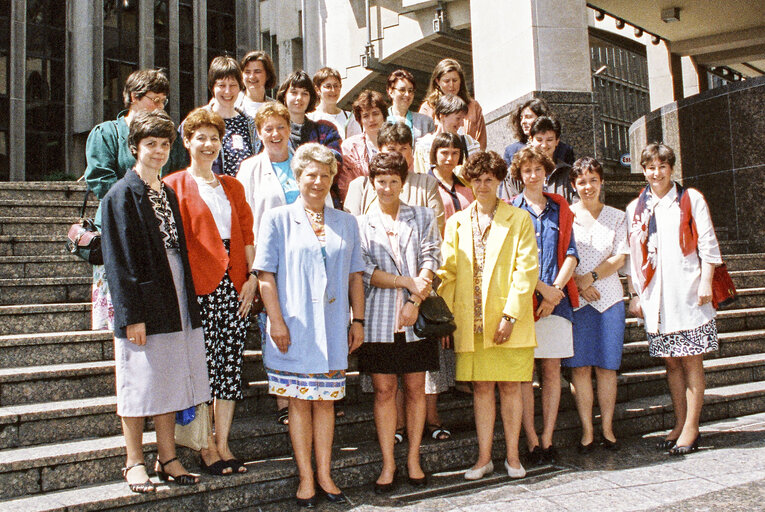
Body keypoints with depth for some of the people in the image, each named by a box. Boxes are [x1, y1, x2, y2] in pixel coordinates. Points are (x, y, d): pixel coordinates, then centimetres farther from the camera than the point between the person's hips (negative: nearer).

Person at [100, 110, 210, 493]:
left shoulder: (168, 194, 15)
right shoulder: (122, 194, -6)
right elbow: (118, 260, -11)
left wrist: (186, 300, 11)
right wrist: (131, 314, -16)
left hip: (174, 303, 6)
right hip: (142, 305, -6)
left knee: (169, 384, 11)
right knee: (139, 386, 3)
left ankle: (167, 458, 22)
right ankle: (134, 463, 17)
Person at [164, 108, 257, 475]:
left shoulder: (232, 186, 19)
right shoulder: (174, 185, 4)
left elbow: (246, 235, 14)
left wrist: (252, 277, 3)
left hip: (235, 286, 5)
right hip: (198, 286, -4)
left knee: (231, 365, 5)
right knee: (203, 367, -2)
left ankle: (223, 444, 15)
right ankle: (207, 448, 10)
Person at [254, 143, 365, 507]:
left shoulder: (346, 223, 11)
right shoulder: (278, 219, 2)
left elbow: (355, 275, 12)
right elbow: (266, 274, -3)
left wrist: (358, 320, 7)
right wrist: (276, 321, -10)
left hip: (333, 328, 3)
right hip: (294, 328, -2)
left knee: (325, 400, 9)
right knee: (300, 401, 4)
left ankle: (324, 475, 19)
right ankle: (306, 478, 15)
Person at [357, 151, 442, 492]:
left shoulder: (423, 217, 11)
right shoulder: (362, 224, 8)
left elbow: (431, 261, 2)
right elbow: (365, 270, -2)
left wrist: (415, 302, -10)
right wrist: (407, 281, -12)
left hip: (417, 317, 1)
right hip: (379, 319, 0)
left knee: (415, 389, 7)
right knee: (384, 390, 3)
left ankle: (413, 459, 20)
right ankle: (388, 464, 13)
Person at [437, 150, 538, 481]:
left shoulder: (519, 220, 4)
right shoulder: (456, 223, 12)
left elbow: (527, 269, -4)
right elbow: (448, 272, 9)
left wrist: (510, 314, -12)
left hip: (508, 320, -2)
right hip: (471, 321, 2)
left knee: (510, 387, 5)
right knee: (481, 388, 8)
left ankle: (512, 456, 20)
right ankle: (484, 458, 19)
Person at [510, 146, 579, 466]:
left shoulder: (560, 208, 15)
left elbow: (571, 253, 8)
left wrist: (555, 289, -6)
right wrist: (542, 288, -10)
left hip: (556, 298, 2)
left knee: (552, 369, 3)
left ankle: (548, 439, 11)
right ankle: (531, 442, 6)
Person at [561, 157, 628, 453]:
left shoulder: (617, 218, 11)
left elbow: (620, 258, 3)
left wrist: (591, 277, -10)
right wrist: (576, 282, -12)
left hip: (609, 297, 1)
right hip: (574, 298, -1)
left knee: (606, 366, 3)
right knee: (580, 366, -2)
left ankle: (607, 428, 13)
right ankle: (587, 431, 7)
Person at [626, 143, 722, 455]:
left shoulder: (691, 199, 6)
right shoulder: (635, 208, 13)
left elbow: (707, 244, 1)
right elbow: (632, 255, 13)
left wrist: (705, 282, -8)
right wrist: (634, 294, 8)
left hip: (687, 291, -3)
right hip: (654, 295, 3)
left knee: (691, 359, -2)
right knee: (670, 361, 7)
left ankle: (691, 428, 5)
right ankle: (679, 424, 16)